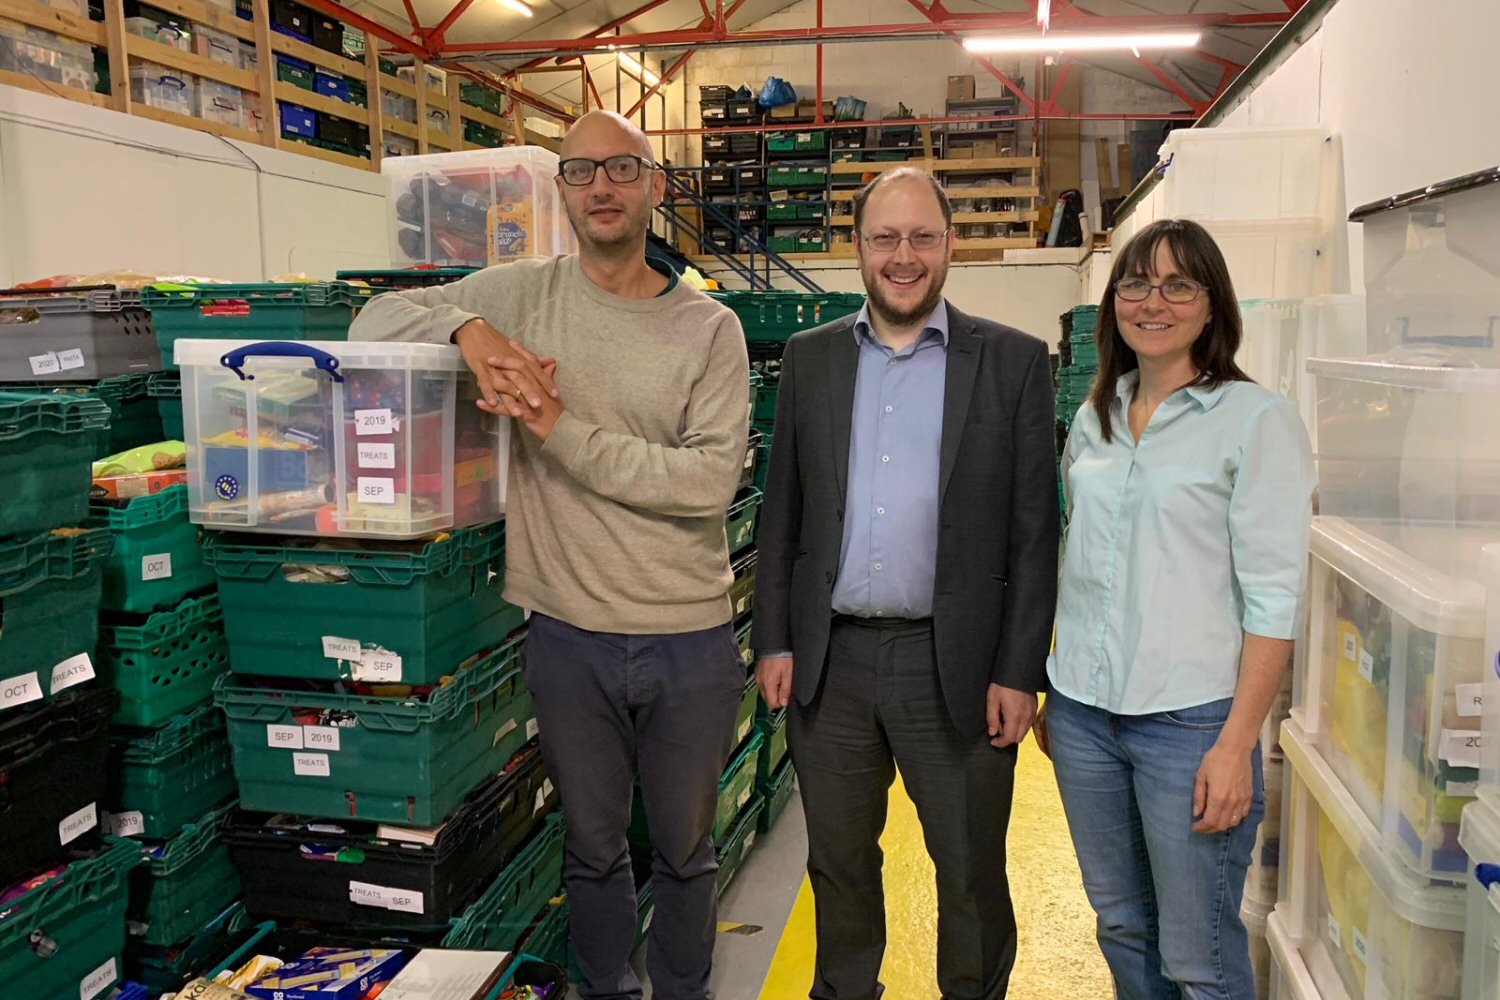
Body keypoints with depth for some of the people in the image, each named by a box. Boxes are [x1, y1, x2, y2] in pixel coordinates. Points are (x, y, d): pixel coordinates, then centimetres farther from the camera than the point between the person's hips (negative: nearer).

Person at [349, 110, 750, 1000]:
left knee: (685, 850, 18)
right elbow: (378, 317, 2)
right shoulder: (520, 295, 0)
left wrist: (563, 429, -20)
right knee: (594, 849, 19)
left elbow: (710, 479, -16)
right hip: (570, 635, 1)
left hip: (690, 640, 0)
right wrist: (469, 327, -18)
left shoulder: (709, 327, -5)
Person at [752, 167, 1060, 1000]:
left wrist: (1019, 672, -7)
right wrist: (773, 641, 3)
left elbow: (1034, 531, -3)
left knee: (971, 875, 13)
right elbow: (781, 512, 8)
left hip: (957, 665, -2)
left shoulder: (1013, 362, -2)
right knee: (838, 866, 19)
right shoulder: (810, 358, 6)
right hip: (828, 662, 3)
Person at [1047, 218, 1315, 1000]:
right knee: (1121, 926, 19)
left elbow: (1273, 597, -11)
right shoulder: (1093, 419, 9)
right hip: (1082, 710, 5)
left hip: (1188, 720, -5)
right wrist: (1053, 692, 14)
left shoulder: (1256, 420, -8)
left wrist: (1236, 744, -15)